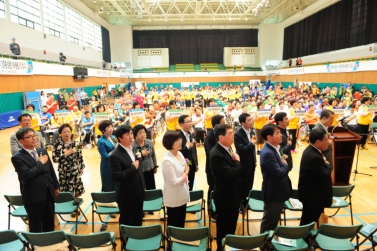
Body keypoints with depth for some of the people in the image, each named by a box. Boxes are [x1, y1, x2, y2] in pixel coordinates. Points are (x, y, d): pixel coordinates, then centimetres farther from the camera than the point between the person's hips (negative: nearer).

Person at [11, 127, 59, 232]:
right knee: (35, 224, 11)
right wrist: (41, 163, -17)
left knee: (49, 221, 20)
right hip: (33, 196, -6)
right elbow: (26, 175, -28)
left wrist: (56, 186, 15)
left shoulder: (43, 151, 5)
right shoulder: (17, 157, -14)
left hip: (48, 193, 6)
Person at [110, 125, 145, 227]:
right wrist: (133, 168, -23)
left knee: (138, 221, 23)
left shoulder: (132, 149, 4)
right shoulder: (115, 155, -21)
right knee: (126, 222, 15)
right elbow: (116, 176, -27)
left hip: (138, 192, 7)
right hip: (126, 195, -7)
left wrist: (143, 185, 13)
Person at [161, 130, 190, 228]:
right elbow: (174, 182, -25)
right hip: (174, 199, -8)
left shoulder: (180, 154, 0)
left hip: (182, 196, 8)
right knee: (173, 224, 12)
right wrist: (185, 174, -12)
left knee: (181, 223, 22)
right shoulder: (167, 160, -26)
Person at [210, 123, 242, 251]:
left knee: (232, 225, 26)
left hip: (233, 194, 9)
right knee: (224, 227, 13)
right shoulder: (216, 154, -28)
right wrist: (237, 161, -17)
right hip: (225, 197, -9)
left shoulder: (228, 148, 2)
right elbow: (230, 174, -31)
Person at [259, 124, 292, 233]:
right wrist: (285, 164, -10)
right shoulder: (267, 153, -26)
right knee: (269, 222, 8)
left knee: (274, 220, 24)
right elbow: (279, 173, -28)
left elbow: (285, 169, 14)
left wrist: (285, 165, -8)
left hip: (278, 191, 10)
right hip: (273, 193, -10)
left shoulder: (276, 148, 5)